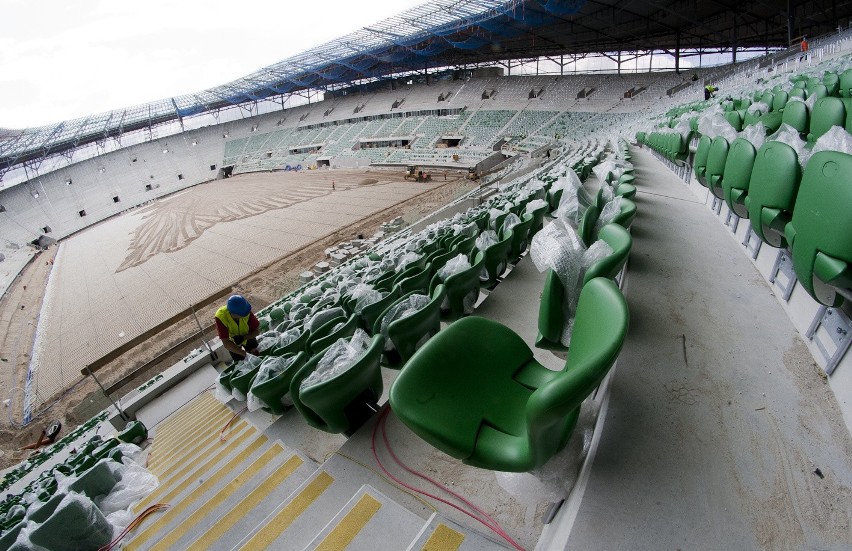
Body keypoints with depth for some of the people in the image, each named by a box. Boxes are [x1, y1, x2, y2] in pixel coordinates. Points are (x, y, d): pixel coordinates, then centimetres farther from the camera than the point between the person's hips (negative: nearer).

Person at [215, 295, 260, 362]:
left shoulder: (247, 313, -37)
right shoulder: (220, 317, -39)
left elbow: (257, 331, -21)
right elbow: (226, 344, -37)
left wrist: (243, 338, -36)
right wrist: (245, 354, -41)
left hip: (248, 337, 1)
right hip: (233, 342, -1)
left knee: (255, 354, 17)